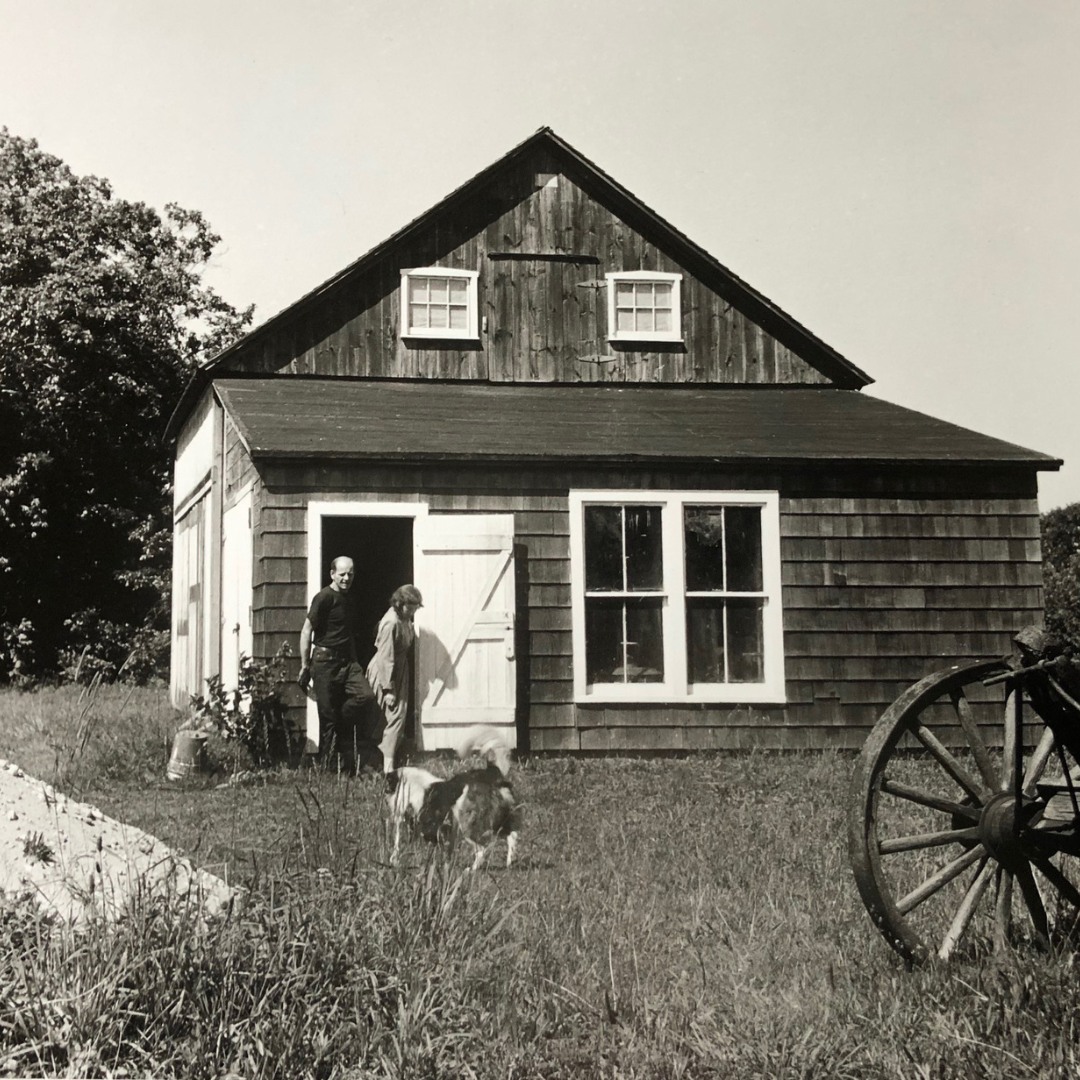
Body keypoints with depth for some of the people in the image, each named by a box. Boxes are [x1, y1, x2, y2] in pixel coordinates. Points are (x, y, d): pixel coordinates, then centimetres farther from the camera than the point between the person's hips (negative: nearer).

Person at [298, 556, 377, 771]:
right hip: (325, 660, -6)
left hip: (347, 661, 6)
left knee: (366, 695, -18)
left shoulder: (350, 601, 18)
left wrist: (354, 663, 23)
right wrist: (305, 667, -11)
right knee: (328, 714, -5)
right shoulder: (324, 598, -6)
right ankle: (326, 765, 5)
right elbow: (307, 631, -9)